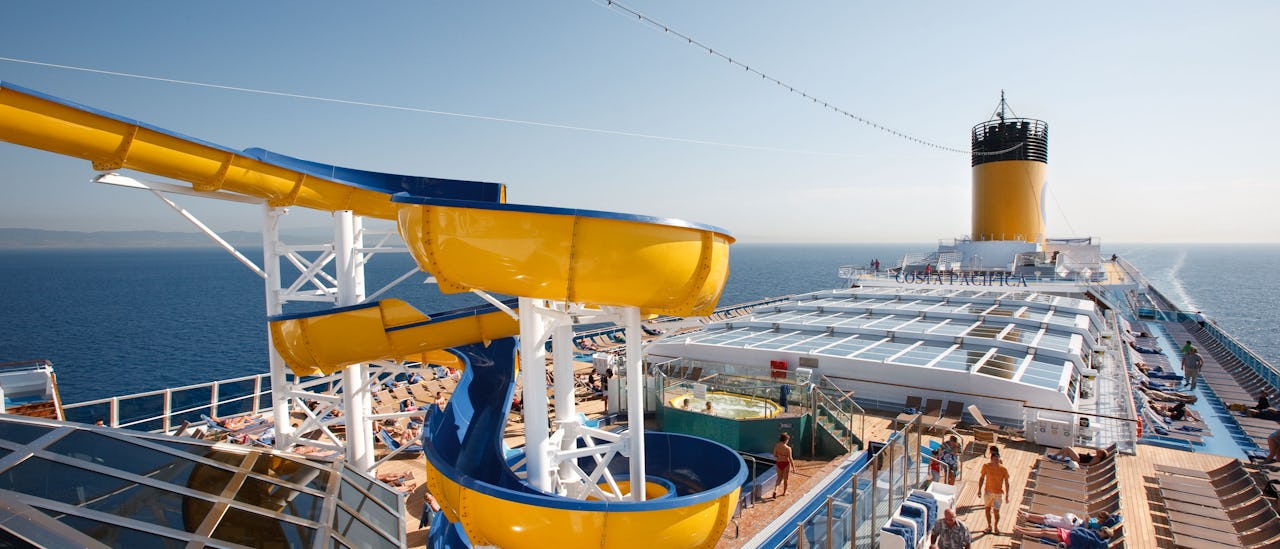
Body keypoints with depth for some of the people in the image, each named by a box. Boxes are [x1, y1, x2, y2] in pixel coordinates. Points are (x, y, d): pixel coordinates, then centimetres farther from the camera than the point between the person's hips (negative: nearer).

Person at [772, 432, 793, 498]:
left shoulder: (776, 446, -9)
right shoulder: (788, 448, -20)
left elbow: (774, 455, -2)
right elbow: (790, 458, -16)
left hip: (778, 463, 3)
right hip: (786, 463, -3)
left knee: (779, 477, 21)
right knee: (785, 478, 18)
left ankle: (775, 489, 0)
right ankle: (784, 492, 33)